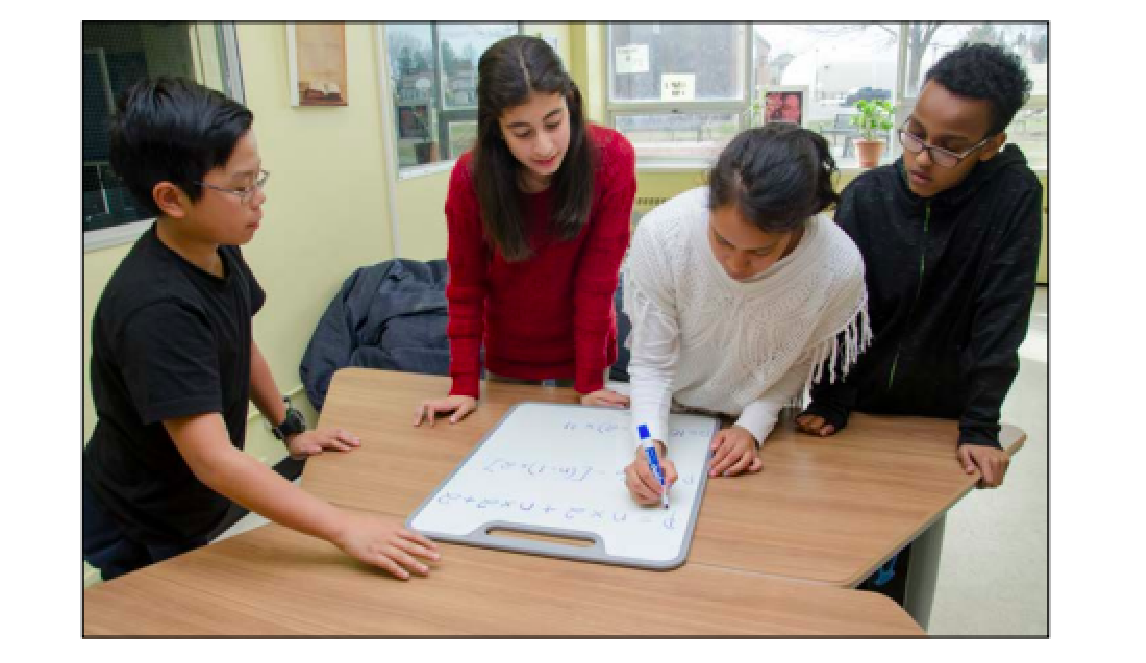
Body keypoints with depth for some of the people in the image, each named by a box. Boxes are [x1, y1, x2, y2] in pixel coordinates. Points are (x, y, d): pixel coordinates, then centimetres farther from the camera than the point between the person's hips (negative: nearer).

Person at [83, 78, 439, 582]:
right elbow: (211, 457, -40)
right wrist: (345, 528, -45)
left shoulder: (220, 251, -9)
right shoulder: (156, 308, -35)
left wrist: (291, 429, 8)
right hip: (142, 540, -7)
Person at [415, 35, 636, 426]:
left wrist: (590, 383, -19)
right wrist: (465, 385, -15)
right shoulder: (471, 176, -20)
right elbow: (465, 286, -11)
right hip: (507, 362, 1)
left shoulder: (611, 159, -22)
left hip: (583, 353, 0)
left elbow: (597, 279, -20)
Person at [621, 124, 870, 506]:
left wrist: (753, 427, -18)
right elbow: (650, 364, -20)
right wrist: (651, 443, -34)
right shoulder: (661, 234, -32)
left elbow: (798, 364, -9)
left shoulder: (840, 268, -29)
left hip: (759, 421, 0)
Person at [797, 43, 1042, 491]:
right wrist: (830, 402, -13)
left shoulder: (1014, 196, -15)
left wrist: (980, 428, -19)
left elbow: (1002, 317, -17)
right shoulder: (866, 196, -12)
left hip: (941, 417, -1)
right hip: (858, 411, 1)